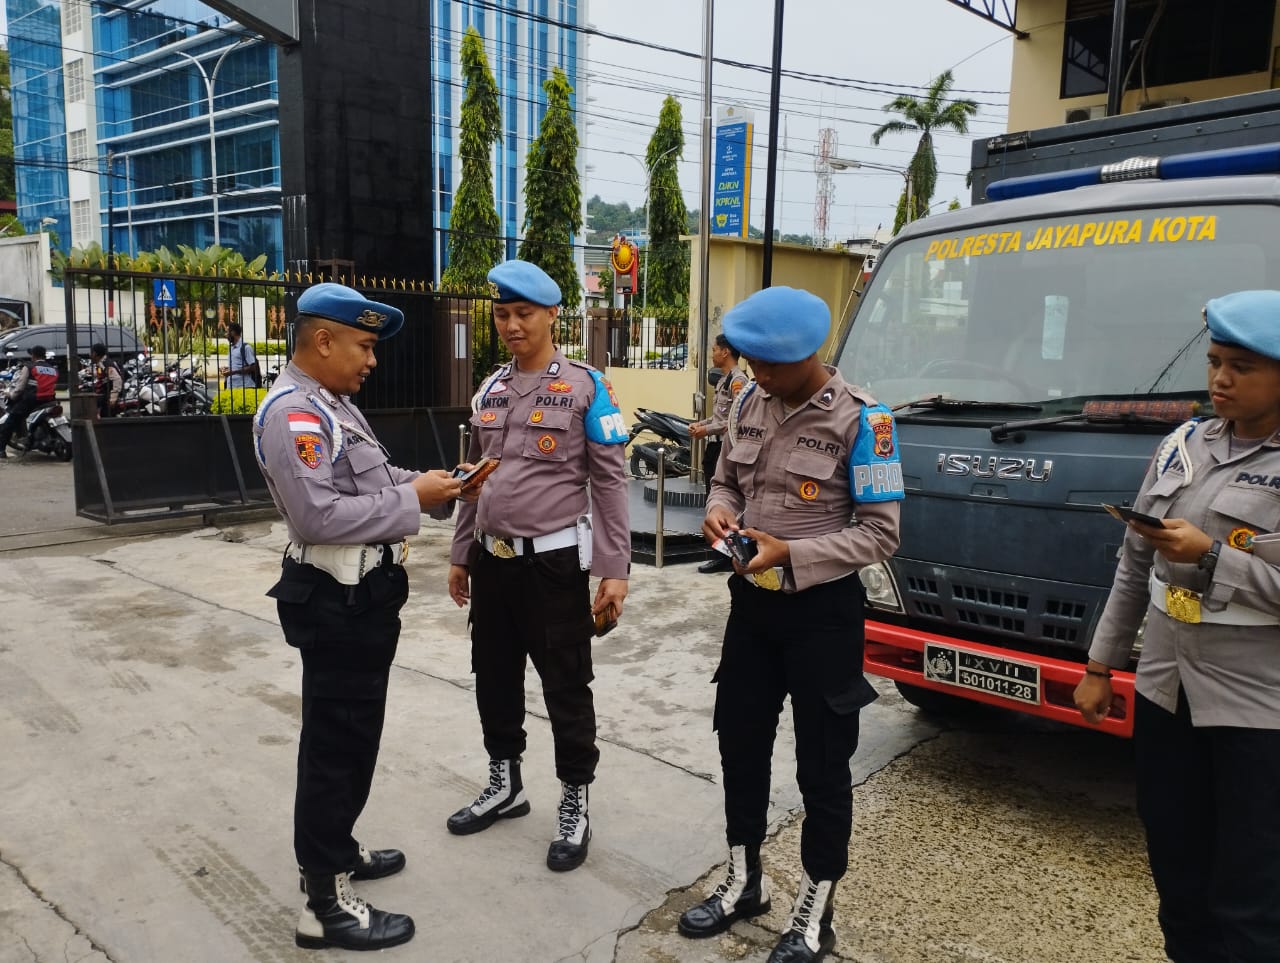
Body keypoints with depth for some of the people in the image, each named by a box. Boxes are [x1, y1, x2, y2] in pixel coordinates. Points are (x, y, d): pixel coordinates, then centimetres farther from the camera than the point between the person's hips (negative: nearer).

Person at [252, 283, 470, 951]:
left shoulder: (333, 405, 14)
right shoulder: (293, 412, -20)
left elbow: (368, 487, 16)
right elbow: (321, 516, -29)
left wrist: (435, 488, 2)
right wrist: (413, 499, -22)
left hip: (365, 594, 10)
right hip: (337, 602, -10)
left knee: (353, 735, 22)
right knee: (335, 744, 0)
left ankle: (334, 850, 40)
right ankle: (325, 904, 14)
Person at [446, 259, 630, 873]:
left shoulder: (585, 386, -6)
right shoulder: (489, 390, 10)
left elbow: (609, 480, -8)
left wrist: (614, 569, -13)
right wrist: (461, 554, 16)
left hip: (555, 561, -6)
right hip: (492, 559, 6)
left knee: (566, 687, 5)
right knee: (494, 677, 16)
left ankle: (574, 806, 23)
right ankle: (505, 785, 37)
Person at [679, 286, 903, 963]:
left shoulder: (861, 419, -16)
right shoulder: (748, 401, 2)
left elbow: (881, 534, -16)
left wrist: (790, 554, -25)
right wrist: (718, 509, -9)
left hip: (822, 611, -6)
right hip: (751, 601, 6)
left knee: (822, 765, 8)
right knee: (739, 742, 16)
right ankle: (743, 882, 38)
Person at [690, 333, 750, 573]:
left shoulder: (738, 380, -14)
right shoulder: (723, 379, 16)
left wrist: (707, 430, -19)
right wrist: (701, 423, 8)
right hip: (715, 447, 10)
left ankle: (726, 556, 4)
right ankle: (721, 552, 23)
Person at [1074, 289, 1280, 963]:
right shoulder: (1183, 445, 6)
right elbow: (1134, 567, 11)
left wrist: (1210, 557, -23)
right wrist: (1100, 666, 12)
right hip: (1165, 692, 6)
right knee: (1176, 872, 19)